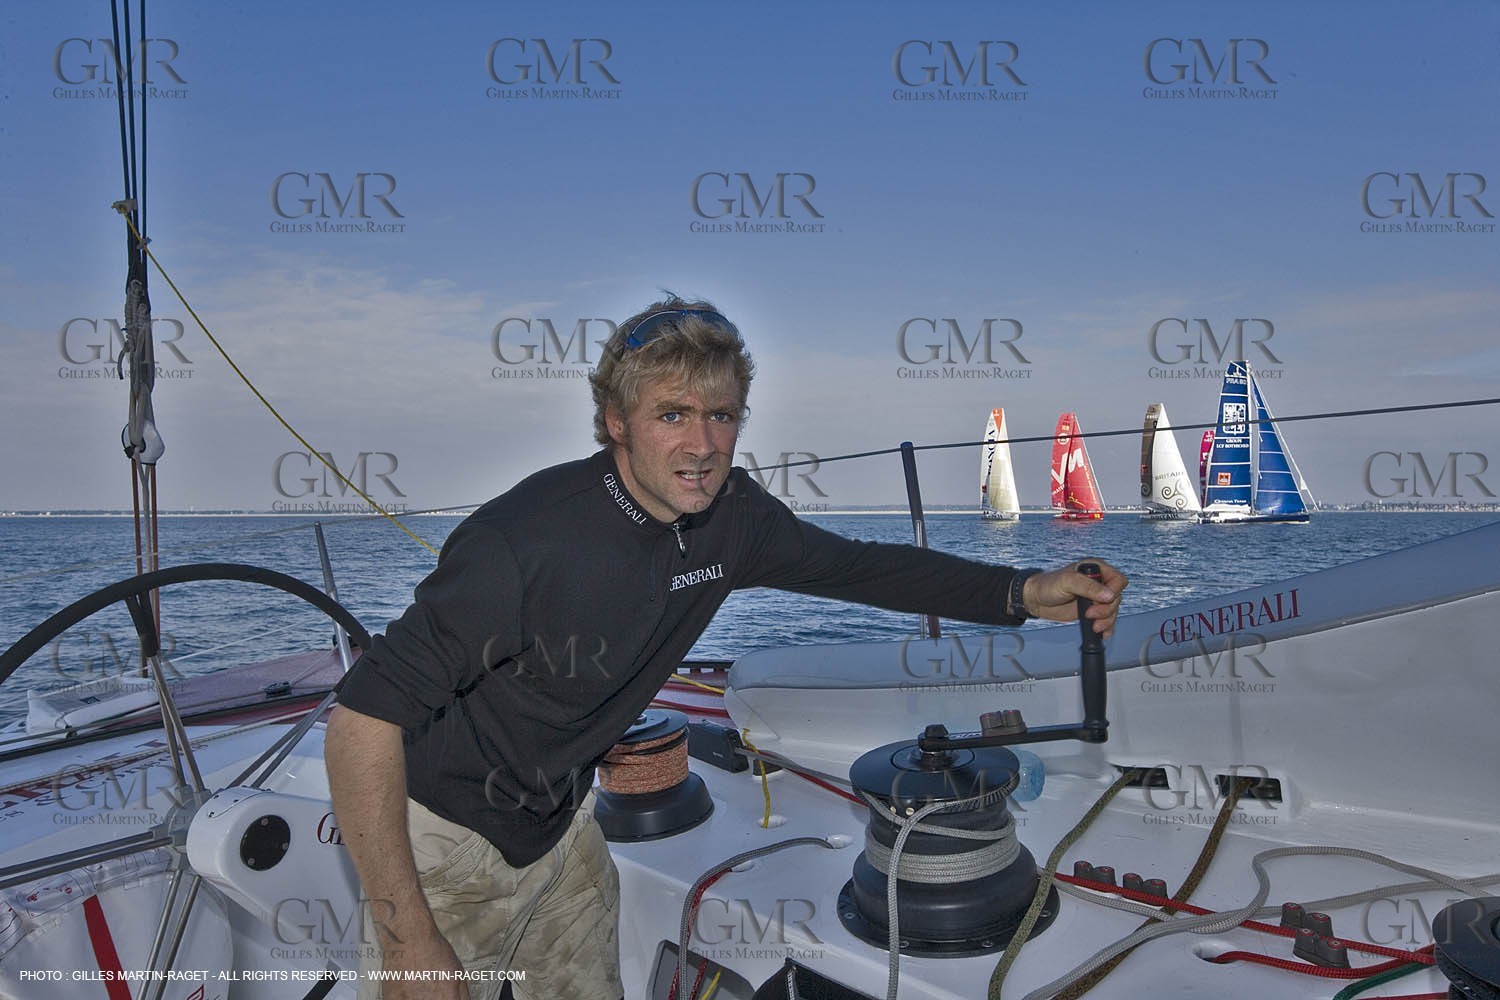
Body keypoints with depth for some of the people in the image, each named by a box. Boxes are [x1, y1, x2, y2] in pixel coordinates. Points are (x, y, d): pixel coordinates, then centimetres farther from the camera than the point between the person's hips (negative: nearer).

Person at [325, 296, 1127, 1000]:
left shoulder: (730, 516, -12)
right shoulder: (529, 538, -33)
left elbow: (858, 566, 1)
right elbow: (364, 716, -30)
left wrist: (1026, 593, -6)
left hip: (559, 823, 6)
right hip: (445, 838, -5)